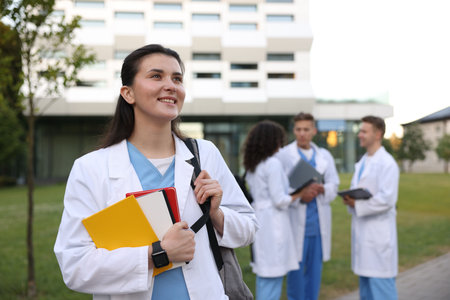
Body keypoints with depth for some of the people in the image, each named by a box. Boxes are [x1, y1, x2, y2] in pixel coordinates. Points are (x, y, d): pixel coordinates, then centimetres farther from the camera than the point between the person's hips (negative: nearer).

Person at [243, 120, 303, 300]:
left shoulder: (251, 165, 12)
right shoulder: (273, 164, -14)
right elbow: (280, 200, -16)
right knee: (273, 276, -2)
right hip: (273, 223, -9)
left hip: (259, 221, 9)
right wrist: (299, 194, -3)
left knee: (263, 274, 16)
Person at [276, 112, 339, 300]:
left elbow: (334, 186, 8)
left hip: (319, 221, 4)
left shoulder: (325, 156, 14)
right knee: (296, 267, 2)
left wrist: (321, 189, -14)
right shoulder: (283, 155, 0)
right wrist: (299, 196, -19)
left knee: (315, 269, 10)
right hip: (296, 221, -4)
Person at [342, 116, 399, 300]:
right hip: (361, 229, 9)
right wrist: (349, 199, -1)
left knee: (380, 282, -4)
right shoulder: (362, 162, 14)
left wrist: (357, 205, -15)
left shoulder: (387, 164, -13)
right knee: (364, 279, 16)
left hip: (378, 232, -9)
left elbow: (387, 199, -20)